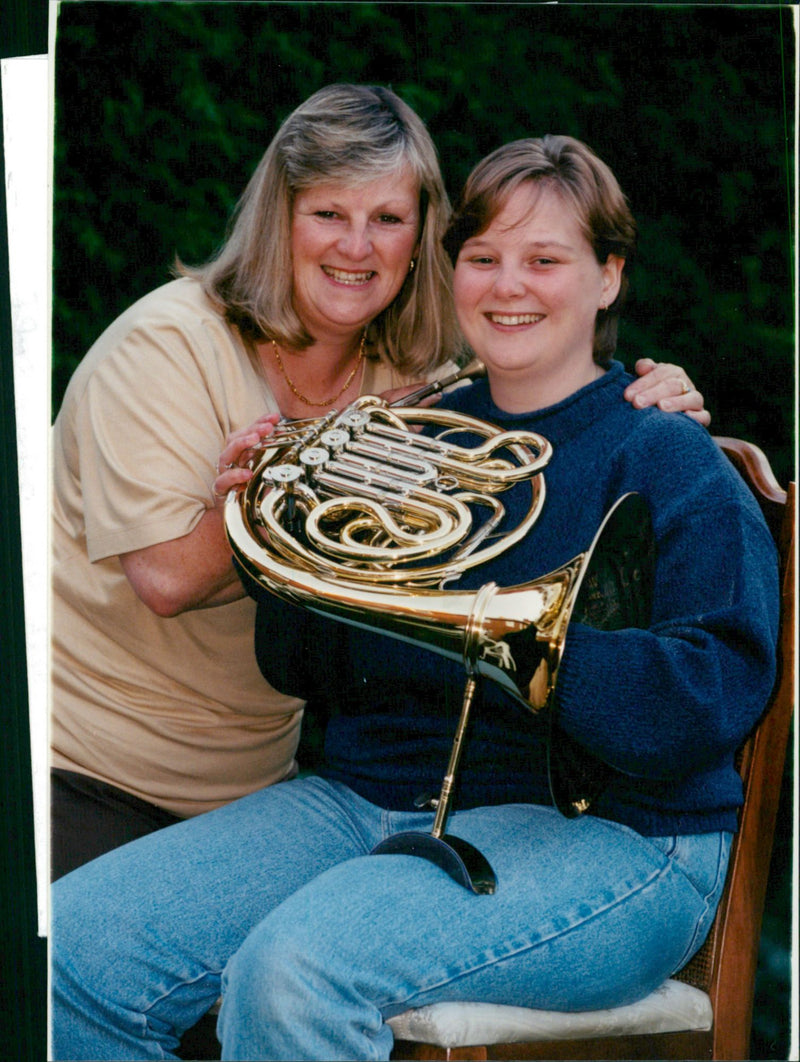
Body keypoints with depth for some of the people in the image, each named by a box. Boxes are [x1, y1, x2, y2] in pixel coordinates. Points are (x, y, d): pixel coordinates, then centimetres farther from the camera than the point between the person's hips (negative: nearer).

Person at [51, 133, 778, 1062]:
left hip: (599, 835, -6)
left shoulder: (663, 459, -3)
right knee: (72, 943, -12)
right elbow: (310, 671, 16)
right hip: (371, 796, 6)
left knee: (292, 973, -33)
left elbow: (710, 703, -17)